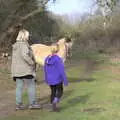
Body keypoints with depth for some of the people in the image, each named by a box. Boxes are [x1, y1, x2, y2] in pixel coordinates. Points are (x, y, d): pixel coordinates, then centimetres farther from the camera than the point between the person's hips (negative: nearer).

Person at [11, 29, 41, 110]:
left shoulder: (15, 45, 13)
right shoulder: (24, 45, -13)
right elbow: (25, 55, -27)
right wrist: (32, 63, -14)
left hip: (17, 70, 8)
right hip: (25, 70, -8)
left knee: (19, 87, 9)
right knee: (31, 86, 2)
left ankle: (18, 104, 11)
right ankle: (32, 103, 5)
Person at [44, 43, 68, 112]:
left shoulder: (47, 59, 0)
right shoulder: (58, 59, -19)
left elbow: (45, 69, 9)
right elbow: (62, 71, -18)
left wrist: (46, 79, 21)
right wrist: (65, 80, -11)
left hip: (50, 80, 5)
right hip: (58, 79, -5)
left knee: (53, 92, 18)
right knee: (60, 91, 11)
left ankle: (54, 107, 19)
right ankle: (54, 102, -11)